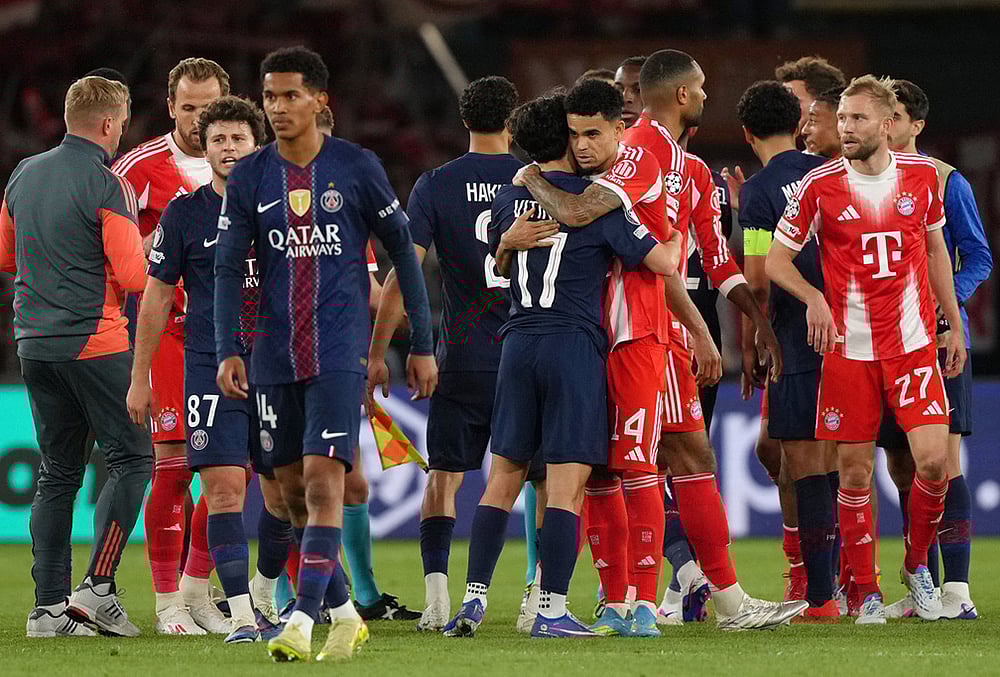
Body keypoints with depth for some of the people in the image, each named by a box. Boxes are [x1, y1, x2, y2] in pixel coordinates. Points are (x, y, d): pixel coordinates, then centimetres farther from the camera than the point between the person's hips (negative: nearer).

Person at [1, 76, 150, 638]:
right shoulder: (108, 188, -12)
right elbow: (133, 276, -15)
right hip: (94, 340, -7)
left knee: (58, 474, 10)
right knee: (132, 458, 1)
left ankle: (50, 606, 4)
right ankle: (98, 586, -9)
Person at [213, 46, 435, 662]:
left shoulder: (358, 168, -2)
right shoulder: (249, 178, 5)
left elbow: (403, 251, 5)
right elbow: (229, 269, 4)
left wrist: (423, 345, 4)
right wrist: (229, 350, -8)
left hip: (339, 351, -4)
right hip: (276, 354, 4)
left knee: (323, 480, -16)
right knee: (294, 491, 7)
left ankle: (303, 621, -20)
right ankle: (345, 613, 23)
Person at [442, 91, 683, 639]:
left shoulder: (507, 200, 9)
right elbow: (663, 262, -6)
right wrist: (677, 238, 14)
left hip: (518, 343, 5)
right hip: (575, 346, -5)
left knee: (502, 480, 10)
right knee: (566, 487, -4)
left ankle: (473, 599, 6)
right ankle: (552, 610, -7)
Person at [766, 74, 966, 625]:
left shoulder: (921, 175, 3)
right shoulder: (820, 185, -4)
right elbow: (776, 259, 2)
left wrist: (954, 325, 17)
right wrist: (812, 298, -17)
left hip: (914, 344, 1)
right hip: (848, 348, -1)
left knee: (934, 460, -11)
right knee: (855, 473, 0)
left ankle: (917, 565, 13)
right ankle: (867, 593, 12)